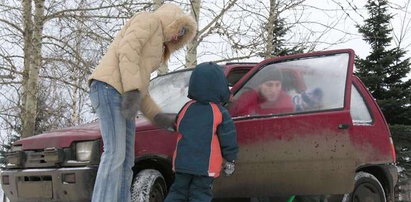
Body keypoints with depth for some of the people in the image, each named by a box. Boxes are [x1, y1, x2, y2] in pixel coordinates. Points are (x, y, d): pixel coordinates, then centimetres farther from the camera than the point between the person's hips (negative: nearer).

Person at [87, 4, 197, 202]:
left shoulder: (153, 46, 32)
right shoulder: (149, 20, 5)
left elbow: (140, 89, 25)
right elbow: (127, 51, -13)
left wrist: (157, 116, 12)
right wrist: (132, 92, -22)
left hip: (121, 96, 10)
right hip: (109, 87, -10)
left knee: (125, 161, 2)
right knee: (115, 154, -19)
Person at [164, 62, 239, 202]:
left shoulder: (187, 108, 1)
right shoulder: (220, 113, -10)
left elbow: (178, 127, 16)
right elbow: (228, 139, -7)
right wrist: (230, 160, 5)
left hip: (183, 162, 3)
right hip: (206, 165, -3)